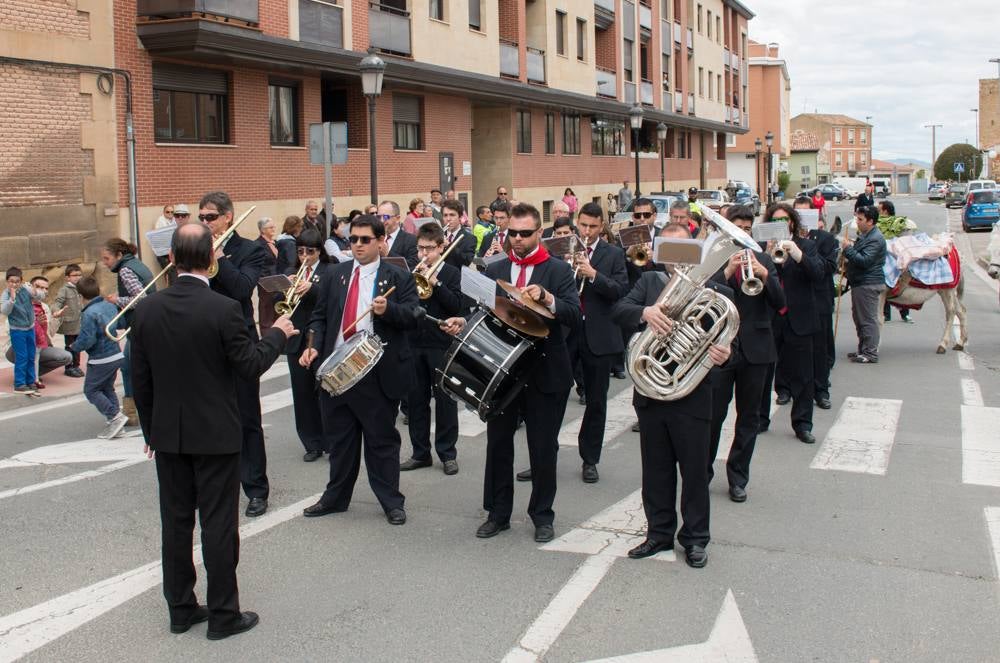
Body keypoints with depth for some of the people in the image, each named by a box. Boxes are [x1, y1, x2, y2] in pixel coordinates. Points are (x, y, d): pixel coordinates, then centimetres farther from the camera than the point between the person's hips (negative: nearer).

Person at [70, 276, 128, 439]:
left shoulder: (89, 314, -19)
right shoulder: (110, 306, 5)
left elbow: (87, 340, -22)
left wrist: (74, 347, -4)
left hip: (101, 360, -8)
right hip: (117, 356, 8)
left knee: (91, 390, 5)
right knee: (108, 389, 18)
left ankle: (115, 416, -7)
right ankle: (114, 425, 15)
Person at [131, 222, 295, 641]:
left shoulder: (146, 310, -3)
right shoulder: (224, 309, -18)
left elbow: (140, 378, 3)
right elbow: (250, 368, -12)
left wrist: (150, 429, 15)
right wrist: (277, 334, 4)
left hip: (167, 433, 4)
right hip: (215, 433, -4)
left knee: (175, 521, 14)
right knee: (218, 524, 4)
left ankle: (180, 608, 25)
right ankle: (223, 614, 12)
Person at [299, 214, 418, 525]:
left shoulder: (397, 276, -1)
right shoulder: (337, 273, 11)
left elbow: (413, 316, -9)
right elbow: (320, 315, 12)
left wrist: (388, 309, -28)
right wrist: (315, 345, -4)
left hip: (378, 373, -4)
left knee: (381, 439, 5)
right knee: (339, 438, 15)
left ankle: (391, 502, 16)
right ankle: (336, 497, 28)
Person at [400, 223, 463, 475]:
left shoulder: (451, 273, 0)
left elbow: (456, 305, -12)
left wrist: (435, 282, -19)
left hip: (441, 344, -3)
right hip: (414, 343, 3)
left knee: (445, 399, 3)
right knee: (416, 399, 8)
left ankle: (447, 453, 13)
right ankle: (420, 452, 19)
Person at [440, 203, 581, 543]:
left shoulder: (559, 270, -3)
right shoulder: (494, 270, 8)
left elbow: (575, 316, -14)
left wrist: (546, 298, -29)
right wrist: (463, 322, -11)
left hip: (544, 372, -3)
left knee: (543, 448, 5)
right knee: (498, 443, 9)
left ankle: (542, 516, 21)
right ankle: (498, 513, 23)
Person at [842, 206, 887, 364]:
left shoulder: (875, 239, -16)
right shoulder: (864, 235, 17)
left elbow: (864, 261, -24)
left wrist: (847, 249, -20)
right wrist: (849, 252, 10)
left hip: (868, 284, -11)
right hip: (860, 283, 11)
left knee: (868, 320, -6)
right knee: (860, 319, 16)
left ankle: (871, 353, -2)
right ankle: (863, 350, 25)